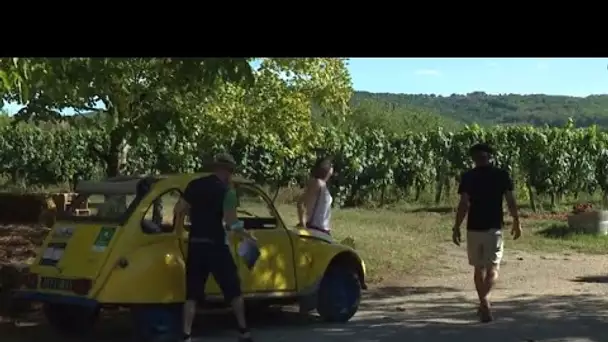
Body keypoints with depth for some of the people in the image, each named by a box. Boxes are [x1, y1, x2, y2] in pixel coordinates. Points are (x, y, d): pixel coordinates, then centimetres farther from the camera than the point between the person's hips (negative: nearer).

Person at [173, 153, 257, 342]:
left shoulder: (194, 185, 6)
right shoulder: (226, 190, -9)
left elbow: (178, 210, 6)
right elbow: (231, 223, -15)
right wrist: (248, 236, -2)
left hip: (195, 244, 4)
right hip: (216, 245, -4)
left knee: (192, 293, 7)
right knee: (233, 290, 10)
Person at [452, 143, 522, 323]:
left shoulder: (468, 176, -4)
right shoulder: (502, 175, 0)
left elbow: (463, 204, -10)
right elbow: (511, 202, -3)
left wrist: (456, 227, -5)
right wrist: (517, 223, 8)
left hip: (474, 228, 0)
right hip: (494, 227, 0)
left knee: (479, 268, 15)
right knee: (493, 268, 1)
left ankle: (484, 304, 22)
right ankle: (485, 300, -25)